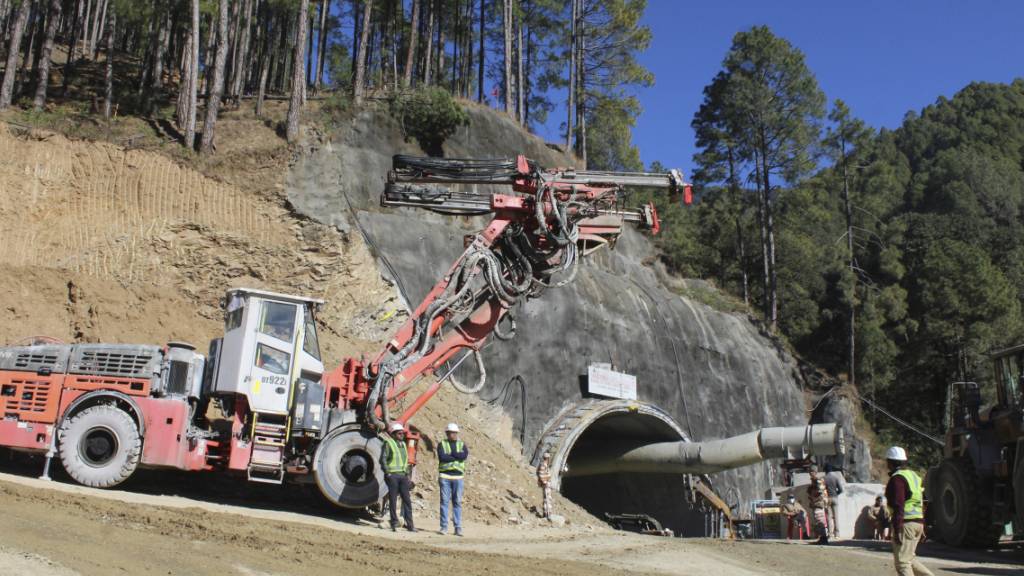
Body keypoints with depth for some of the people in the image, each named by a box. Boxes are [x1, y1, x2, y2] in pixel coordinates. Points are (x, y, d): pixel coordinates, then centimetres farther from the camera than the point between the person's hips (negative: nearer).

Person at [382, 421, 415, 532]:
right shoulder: (388, 443, -3)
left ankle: (409, 524, 1)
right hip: (392, 475, -5)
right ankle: (394, 523, 6)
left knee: (407, 500, 0)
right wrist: (387, 473, -14)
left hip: (403, 476, 6)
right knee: (393, 500, -1)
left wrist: (408, 475, 16)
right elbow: (383, 459, -8)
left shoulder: (403, 444, 17)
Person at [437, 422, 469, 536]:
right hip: (445, 476, -1)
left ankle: (458, 527, 3)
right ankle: (444, 527, 3)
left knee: (457, 502, 1)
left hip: (458, 476, 2)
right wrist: (457, 456, -8)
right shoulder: (441, 444, 6)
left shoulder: (462, 444, 12)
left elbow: (465, 455, -9)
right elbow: (442, 457, -13)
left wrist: (450, 454, -9)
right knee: (444, 501, -2)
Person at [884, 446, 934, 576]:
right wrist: (922, 527, 25)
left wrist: (896, 530, -21)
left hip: (906, 523, -9)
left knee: (902, 561, -5)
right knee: (909, 558, 18)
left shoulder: (897, 478, -12)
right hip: (918, 522, 9)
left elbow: (898, 506, -20)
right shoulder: (913, 475, 18)